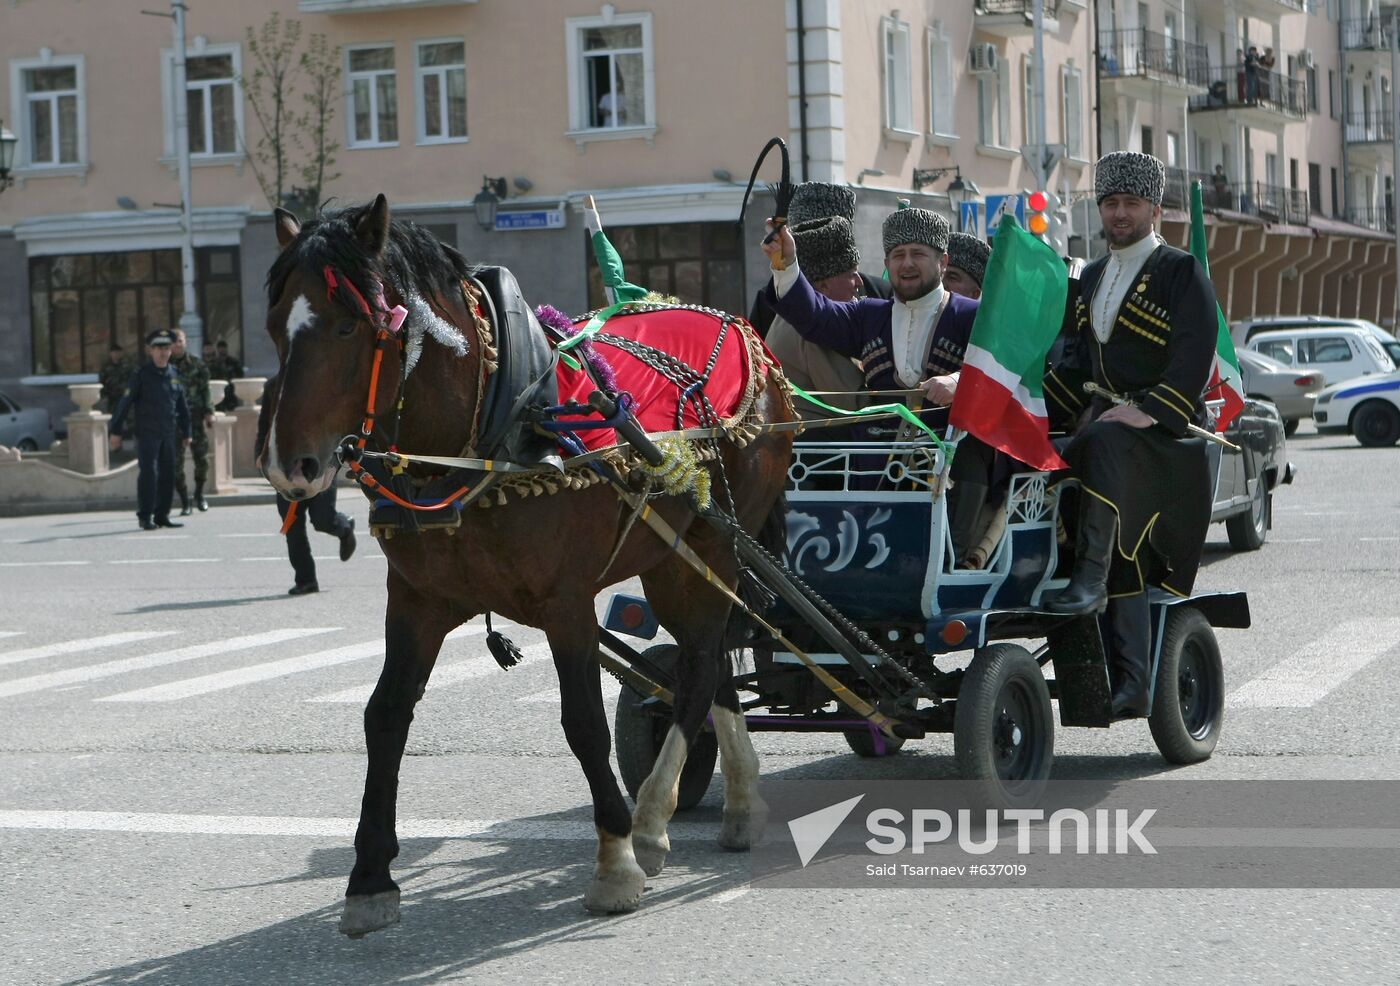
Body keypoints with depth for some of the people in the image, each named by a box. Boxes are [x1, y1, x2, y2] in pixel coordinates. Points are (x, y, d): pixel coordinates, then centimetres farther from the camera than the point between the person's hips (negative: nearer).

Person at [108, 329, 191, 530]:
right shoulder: (141, 375, -6)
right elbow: (125, 402, -5)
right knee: (148, 473, -11)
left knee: (168, 474, 5)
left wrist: (185, 432, 21)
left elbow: (182, 406, 18)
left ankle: (162, 515, 14)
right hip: (147, 434, -5)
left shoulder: (174, 375, 9)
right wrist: (116, 431, -7)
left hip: (169, 434, 5)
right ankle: (145, 516, -6)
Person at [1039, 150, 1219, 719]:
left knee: (1105, 443, -37)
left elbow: (1194, 358, -11)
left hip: (1166, 432, -6)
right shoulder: (1092, 278, 21)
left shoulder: (1181, 272, -1)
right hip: (1108, 418, 6)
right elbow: (1081, 361, 23)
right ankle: (1131, 681, -9)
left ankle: (1088, 579, -39)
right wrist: (1040, 408, 9)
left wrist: (1146, 410, -22)